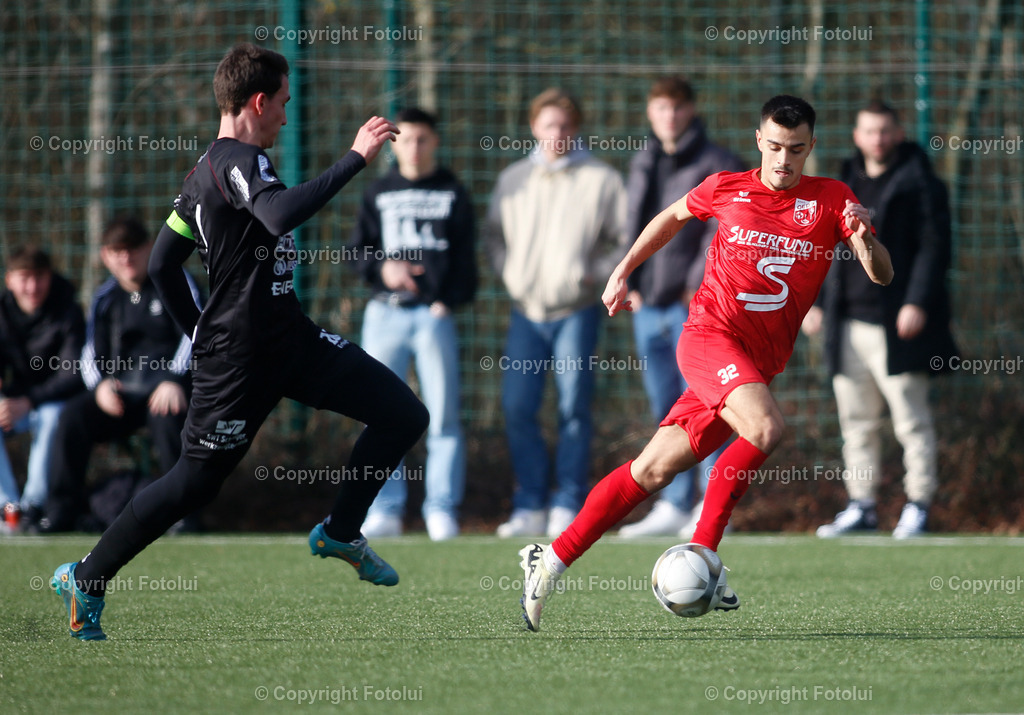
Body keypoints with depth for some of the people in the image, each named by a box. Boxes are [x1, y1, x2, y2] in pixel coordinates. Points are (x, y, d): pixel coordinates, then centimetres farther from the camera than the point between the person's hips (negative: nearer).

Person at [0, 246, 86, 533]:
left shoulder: (67, 313, -13)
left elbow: (73, 376, -21)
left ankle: (33, 505, -31)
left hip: (56, 401, -4)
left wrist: (27, 402, -32)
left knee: (53, 415, -38)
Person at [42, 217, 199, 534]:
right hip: (119, 394, 4)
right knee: (73, 415, -22)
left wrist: (174, 380, -24)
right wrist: (100, 384, -10)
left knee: (166, 415, -39)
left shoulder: (176, 283, 4)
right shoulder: (105, 297, 17)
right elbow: (92, 353, 14)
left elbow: (194, 334, -8)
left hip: (167, 388, -4)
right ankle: (63, 513, -20)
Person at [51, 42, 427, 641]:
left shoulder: (207, 170, 14)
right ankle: (85, 580, 15)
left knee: (405, 415, 2)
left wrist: (202, 333, 22)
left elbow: (162, 265, 18)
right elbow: (282, 213, -38)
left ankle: (341, 534, 16)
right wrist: (356, 158, -33)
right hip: (241, 356, -9)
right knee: (195, 483, 1)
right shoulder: (238, 161, -16)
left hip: (292, 340, 9)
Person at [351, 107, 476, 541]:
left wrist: (448, 301, -8)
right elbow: (358, 249, 11)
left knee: (442, 416, -5)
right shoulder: (378, 195, 15)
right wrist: (381, 268, -10)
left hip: (434, 313, -2)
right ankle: (385, 510, 4)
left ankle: (441, 510, -2)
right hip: (384, 314, 2)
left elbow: (465, 256, 6)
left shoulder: (453, 195, 10)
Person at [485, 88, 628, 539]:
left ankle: (568, 506, 1)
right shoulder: (512, 180, 12)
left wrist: (595, 273, -10)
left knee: (574, 408, -5)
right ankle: (530, 507, 4)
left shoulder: (601, 180, 1)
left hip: (575, 311, -3)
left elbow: (626, 242, 3)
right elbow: (494, 234, 22)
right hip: (525, 311, 3)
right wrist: (507, 271, 5)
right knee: (517, 408, -4)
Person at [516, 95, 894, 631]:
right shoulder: (726, 189, 4)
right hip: (710, 332, -3)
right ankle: (702, 555, -18)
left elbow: (882, 276, -2)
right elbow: (673, 216, 25)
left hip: (759, 363, 3)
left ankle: (551, 561, 10)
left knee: (653, 469, 1)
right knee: (765, 428, -30)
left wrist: (864, 240, -22)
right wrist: (622, 272, 25)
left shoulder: (831, 200, 4)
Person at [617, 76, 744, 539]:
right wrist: (630, 282, 10)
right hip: (648, 303, 7)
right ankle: (674, 505, 14)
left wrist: (699, 283, -18)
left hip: (695, 302, -7)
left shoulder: (717, 166, -3)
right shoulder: (642, 164, 17)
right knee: (666, 409, 9)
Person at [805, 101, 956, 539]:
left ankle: (917, 507, 1)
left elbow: (934, 248, -9)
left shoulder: (919, 184, -3)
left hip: (896, 323, -6)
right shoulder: (846, 183, 17)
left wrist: (917, 302, -18)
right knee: (856, 421, 8)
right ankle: (861, 507, 14)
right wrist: (816, 302, 16)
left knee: (911, 420, -4)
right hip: (849, 325, 6)